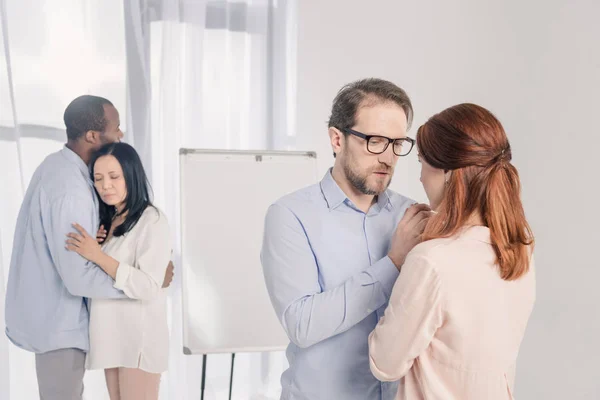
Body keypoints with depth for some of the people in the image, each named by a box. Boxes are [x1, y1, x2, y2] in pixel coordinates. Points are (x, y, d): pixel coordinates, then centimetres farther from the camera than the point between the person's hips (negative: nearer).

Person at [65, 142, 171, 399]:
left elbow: (149, 287, -19)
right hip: (112, 336, 7)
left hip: (139, 338, -7)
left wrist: (97, 255, -20)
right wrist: (90, 248, -4)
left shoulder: (152, 220, -10)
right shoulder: (107, 221, 12)